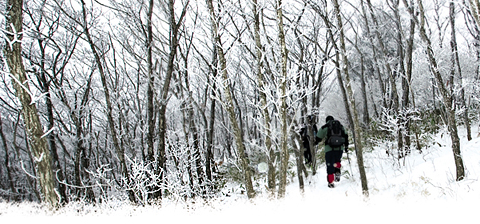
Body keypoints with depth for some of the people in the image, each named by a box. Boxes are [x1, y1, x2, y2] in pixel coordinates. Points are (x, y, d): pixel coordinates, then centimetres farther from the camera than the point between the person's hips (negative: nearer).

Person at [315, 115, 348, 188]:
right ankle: (337, 172, -1)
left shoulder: (324, 127, 8)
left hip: (329, 148, -3)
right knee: (337, 161, 25)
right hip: (340, 148, 3)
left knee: (330, 165, 2)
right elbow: (345, 136, 16)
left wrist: (315, 142, 30)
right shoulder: (340, 126, 17)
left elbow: (318, 138, 11)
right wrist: (346, 146, 23)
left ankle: (331, 182, -1)